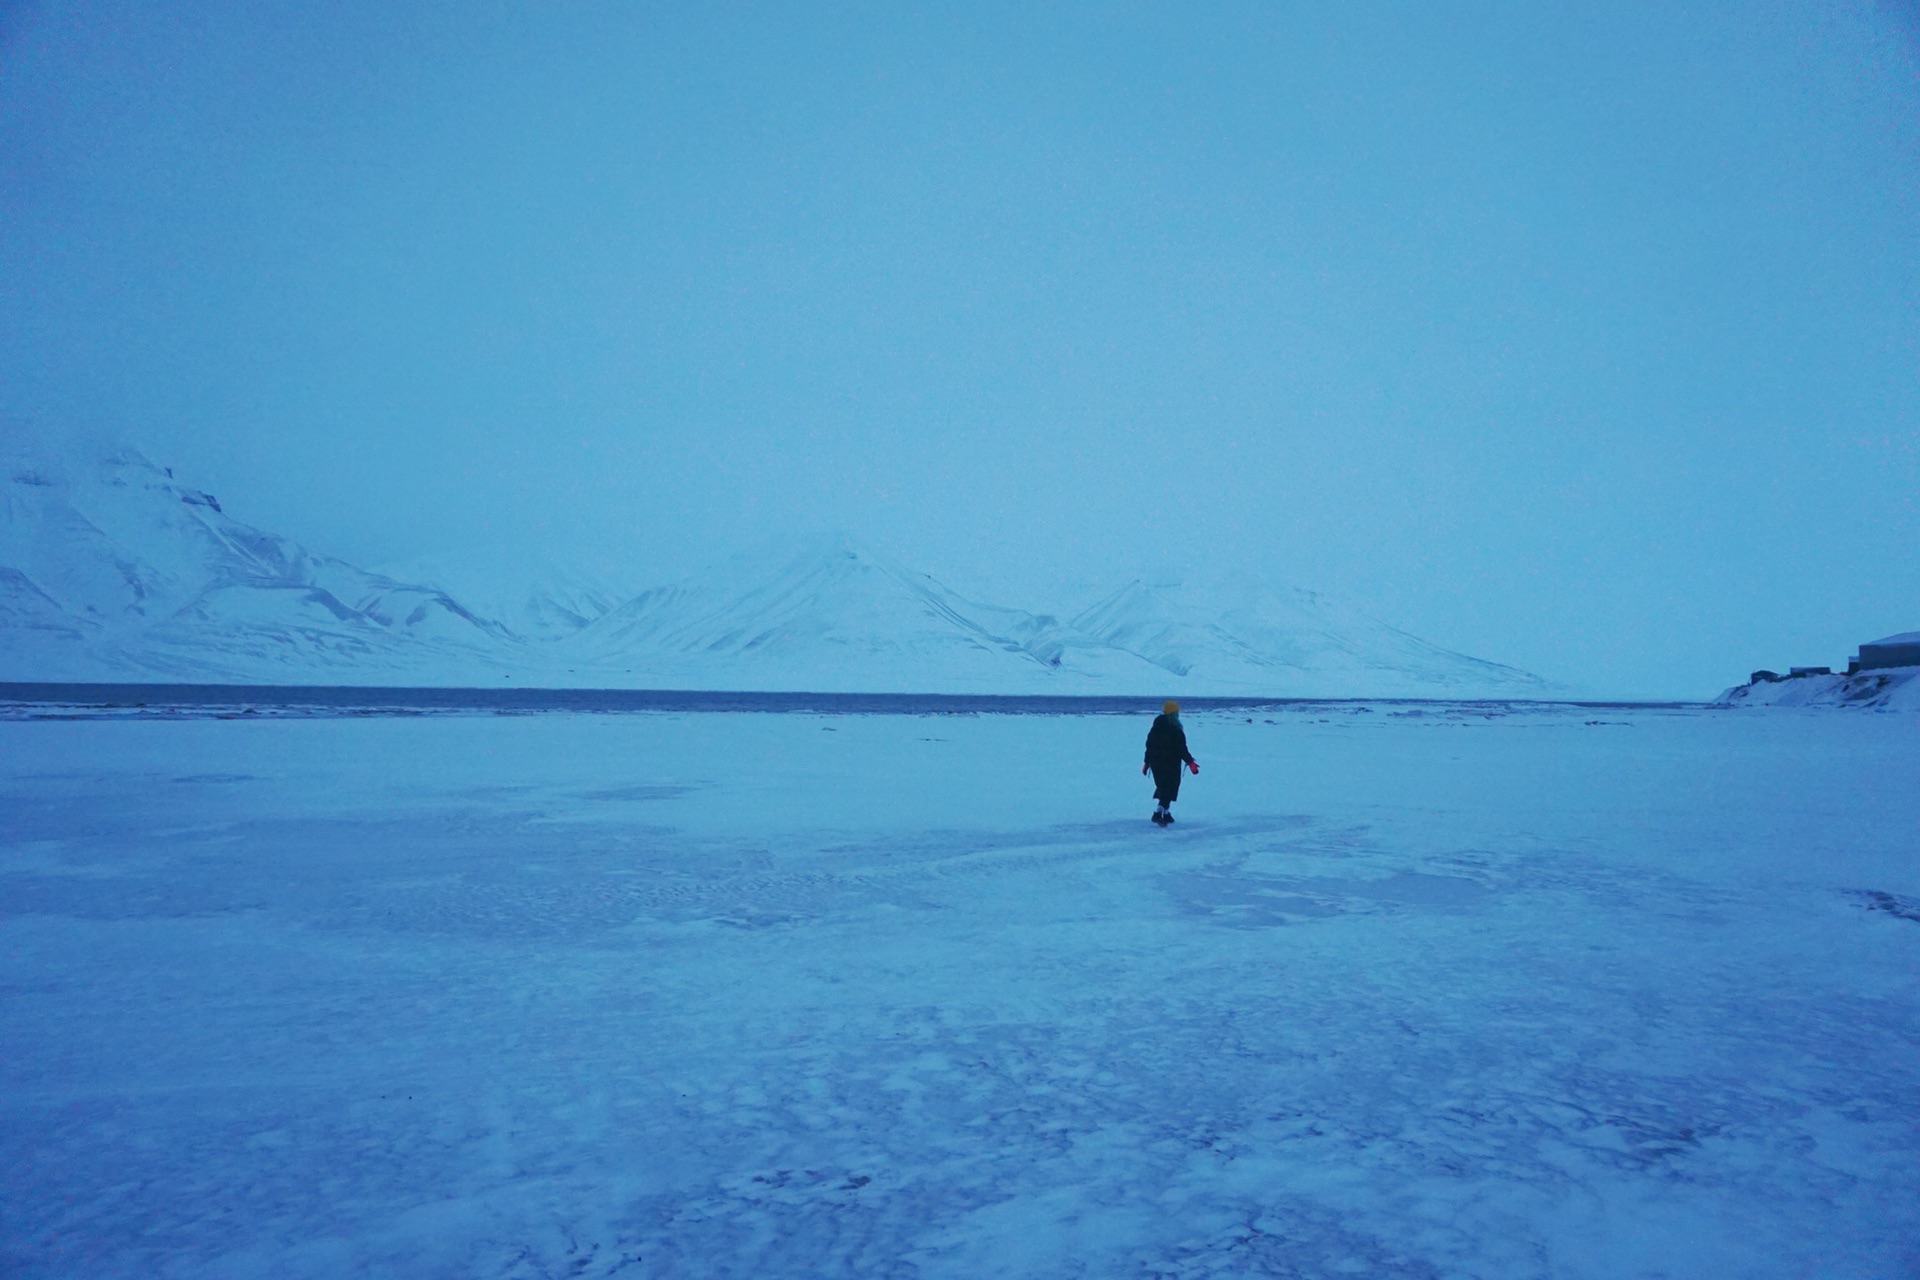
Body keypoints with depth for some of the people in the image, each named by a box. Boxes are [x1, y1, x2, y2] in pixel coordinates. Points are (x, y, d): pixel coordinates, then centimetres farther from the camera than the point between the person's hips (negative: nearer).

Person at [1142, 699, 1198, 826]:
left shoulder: (1155, 728, 6)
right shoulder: (1175, 730, -15)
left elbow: (1149, 746, 11)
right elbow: (1181, 749, -16)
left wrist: (1146, 762, 19)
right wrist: (1190, 762, -10)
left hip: (1156, 763, 7)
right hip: (1171, 765, -7)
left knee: (1162, 786, 19)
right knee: (1170, 787, -2)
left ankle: (1165, 813, 22)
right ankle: (1158, 813, -14)